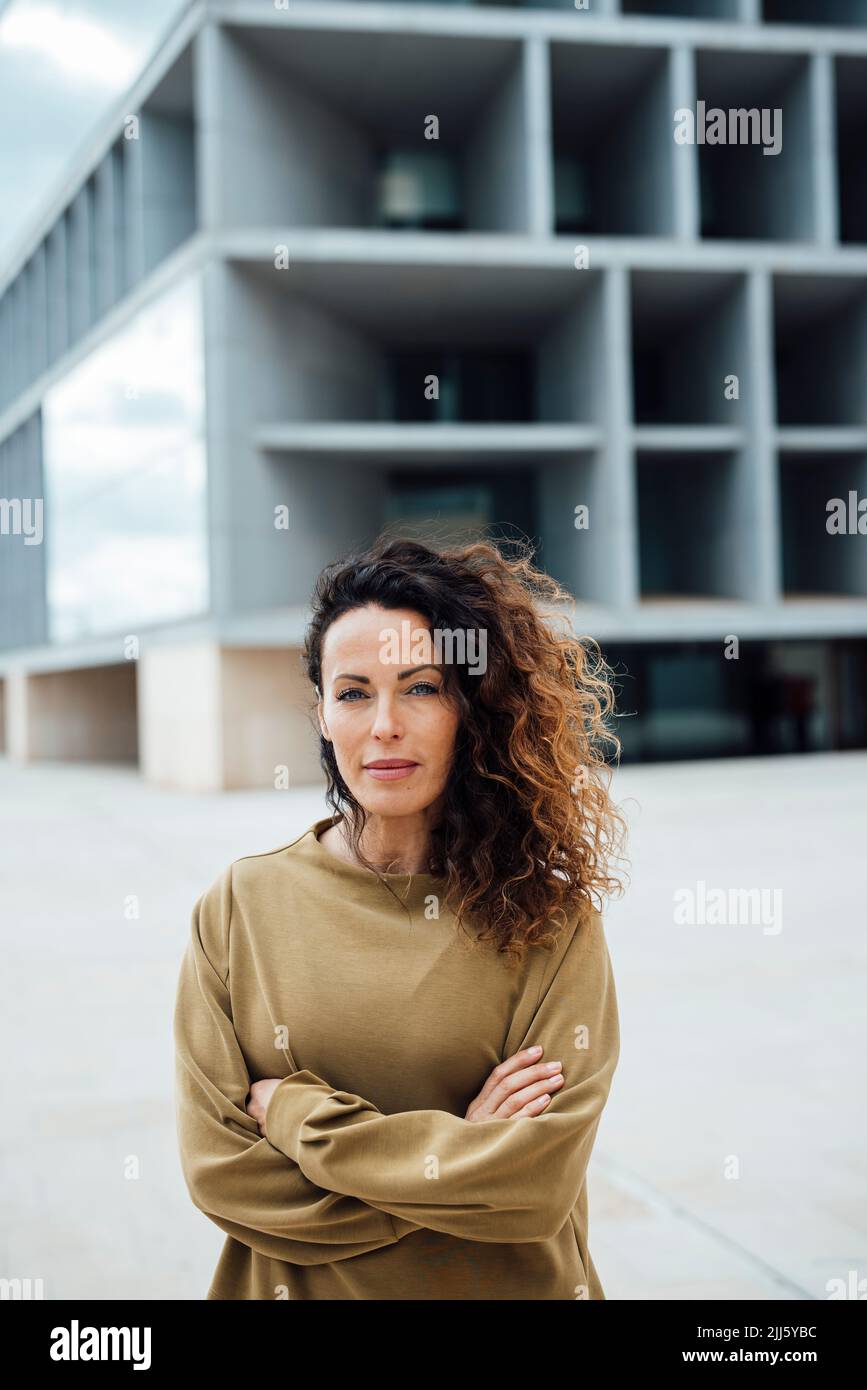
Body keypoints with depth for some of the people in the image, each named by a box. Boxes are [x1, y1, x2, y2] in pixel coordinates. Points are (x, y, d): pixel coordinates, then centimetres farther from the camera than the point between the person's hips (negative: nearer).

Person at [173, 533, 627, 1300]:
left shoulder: (549, 919, -12)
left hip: (508, 1285, 0)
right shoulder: (242, 905, -9)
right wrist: (458, 1152, -17)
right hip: (301, 1283, 1)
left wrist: (296, 1113, -18)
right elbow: (217, 1167, -12)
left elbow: (541, 1183, -19)